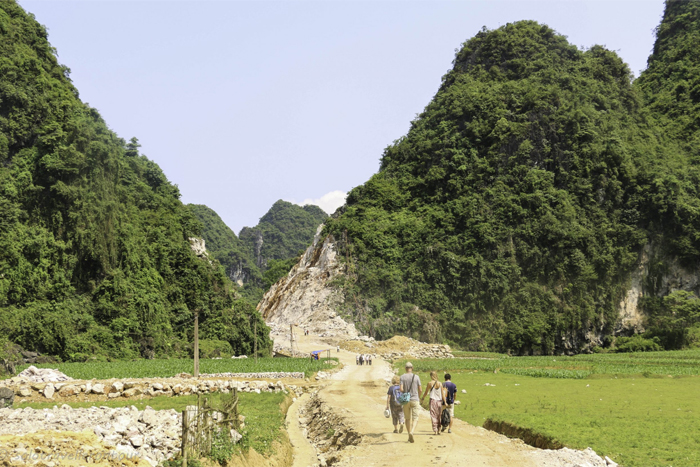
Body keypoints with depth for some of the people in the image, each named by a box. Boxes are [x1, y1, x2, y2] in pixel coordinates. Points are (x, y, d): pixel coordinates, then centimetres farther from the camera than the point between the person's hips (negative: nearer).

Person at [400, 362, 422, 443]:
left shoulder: (402, 377, -3)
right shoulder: (416, 377, -3)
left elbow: (401, 389, -12)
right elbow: (420, 389, 0)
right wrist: (419, 397, 19)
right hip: (415, 400, -1)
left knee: (407, 419, 13)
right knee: (415, 418, -1)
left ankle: (409, 436, 17)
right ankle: (411, 432, -25)